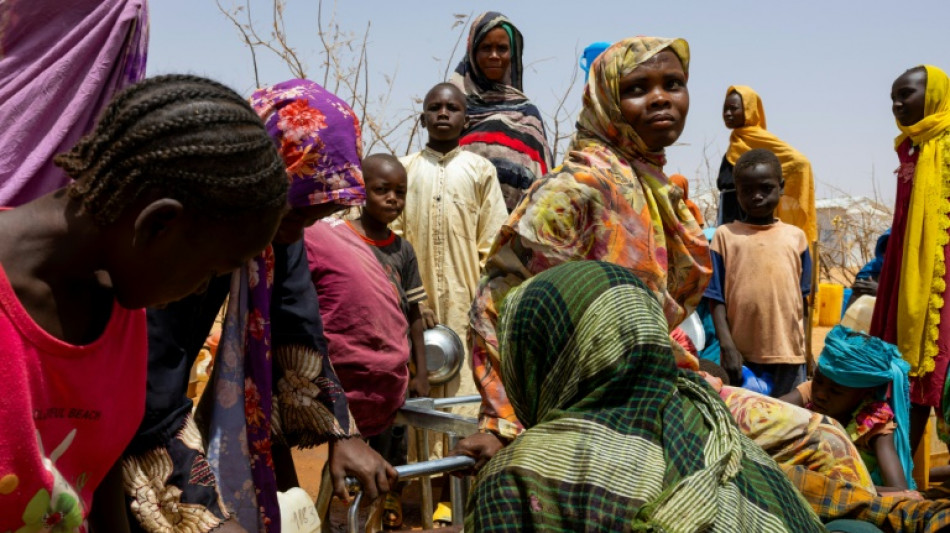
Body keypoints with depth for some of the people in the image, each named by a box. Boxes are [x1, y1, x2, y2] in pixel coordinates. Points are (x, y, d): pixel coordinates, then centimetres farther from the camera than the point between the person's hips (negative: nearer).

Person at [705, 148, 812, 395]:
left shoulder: (795, 236, 7)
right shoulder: (725, 235, 2)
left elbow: (803, 299, 10)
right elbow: (717, 299, -1)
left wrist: (806, 349, 8)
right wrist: (727, 347, -10)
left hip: (789, 355, 2)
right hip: (741, 356, -1)